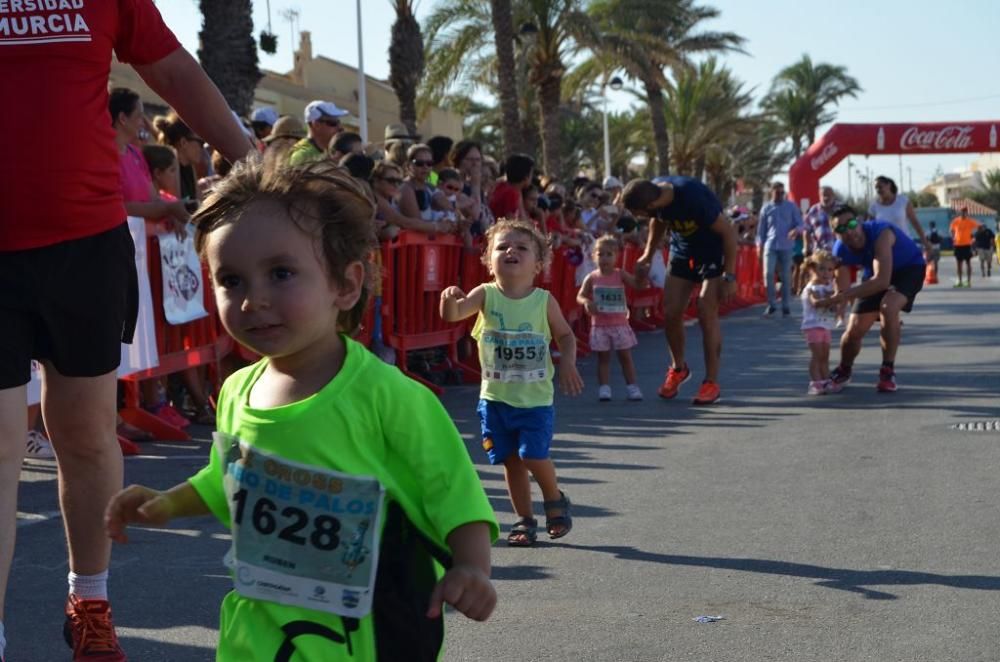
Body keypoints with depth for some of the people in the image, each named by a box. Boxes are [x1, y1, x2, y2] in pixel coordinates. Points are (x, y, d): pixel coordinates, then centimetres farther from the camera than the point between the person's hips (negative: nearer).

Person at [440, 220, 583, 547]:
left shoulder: (544, 301, -7)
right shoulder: (485, 295, -7)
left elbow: (566, 336, 5)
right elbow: (452, 315, -22)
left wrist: (567, 363, -13)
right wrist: (450, 299, -44)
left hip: (535, 397, -2)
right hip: (496, 396, 2)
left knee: (533, 456, -11)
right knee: (510, 460, 9)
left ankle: (555, 499, 19)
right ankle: (525, 520, 25)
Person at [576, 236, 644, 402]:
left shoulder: (620, 275, -2)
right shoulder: (592, 278, -1)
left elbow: (637, 285, -9)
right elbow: (580, 296, 0)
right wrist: (586, 302, -21)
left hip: (620, 324, 0)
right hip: (600, 325, 0)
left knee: (625, 356, 5)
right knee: (603, 358, 5)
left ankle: (631, 386, 11)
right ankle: (604, 388, 7)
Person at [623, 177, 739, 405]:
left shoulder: (694, 197, -35)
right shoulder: (652, 191, -15)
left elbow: (728, 231, -25)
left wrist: (729, 277, -24)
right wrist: (647, 256, 6)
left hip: (713, 252, -6)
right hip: (682, 252, 6)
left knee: (707, 314, -11)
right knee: (670, 313, 0)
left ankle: (712, 383, -2)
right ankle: (678, 368, 24)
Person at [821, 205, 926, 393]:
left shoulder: (880, 233, -39)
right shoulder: (841, 250, -21)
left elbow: (882, 281, -48)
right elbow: (842, 290, -15)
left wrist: (842, 297, -53)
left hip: (910, 268, -5)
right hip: (877, 274, 5)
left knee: (888, 307, -34)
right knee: (854, 330, -2)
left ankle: (888, 371, -17)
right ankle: (844, 370, 32)